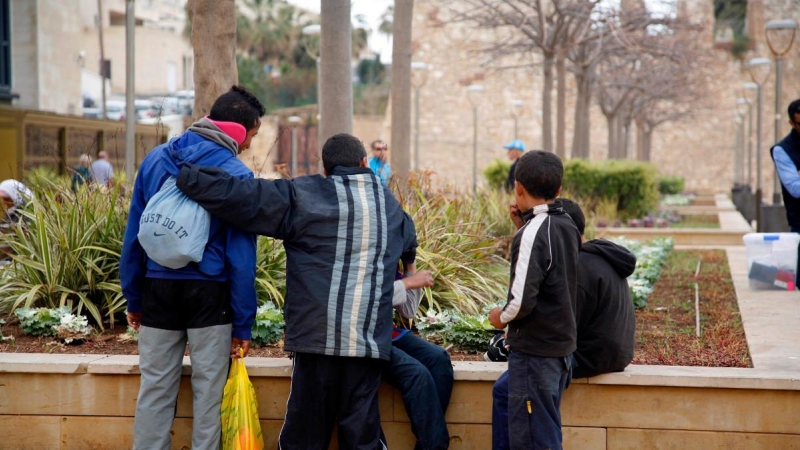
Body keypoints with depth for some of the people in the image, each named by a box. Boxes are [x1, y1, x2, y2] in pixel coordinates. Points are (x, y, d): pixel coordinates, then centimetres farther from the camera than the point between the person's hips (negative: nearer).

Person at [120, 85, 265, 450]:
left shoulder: (155, 159, 4)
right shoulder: (236, 175, -9)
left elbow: (133, 234, 7)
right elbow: (241, 258, -9)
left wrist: (134, 298, 15)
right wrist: (242, 324, -3)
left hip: (158, 290, 4)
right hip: (209, 295, -4)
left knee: (155, 389, 10)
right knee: (209, 391, 7)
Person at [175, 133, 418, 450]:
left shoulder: (303, 196, 1)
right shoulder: (388, 201, 15)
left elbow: (233, 193, -6)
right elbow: (409, 241, 37)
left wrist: (185, 174, 6)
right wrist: (407, 265, 59)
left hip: (318, 336, -2)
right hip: (369, 340, 2)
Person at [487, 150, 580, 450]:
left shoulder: (532, 233, -19)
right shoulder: (568, 227, 5)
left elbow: (522, 300, -23)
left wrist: (501, 317, -3)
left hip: (534, 350, -8)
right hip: (562, 345, 8)